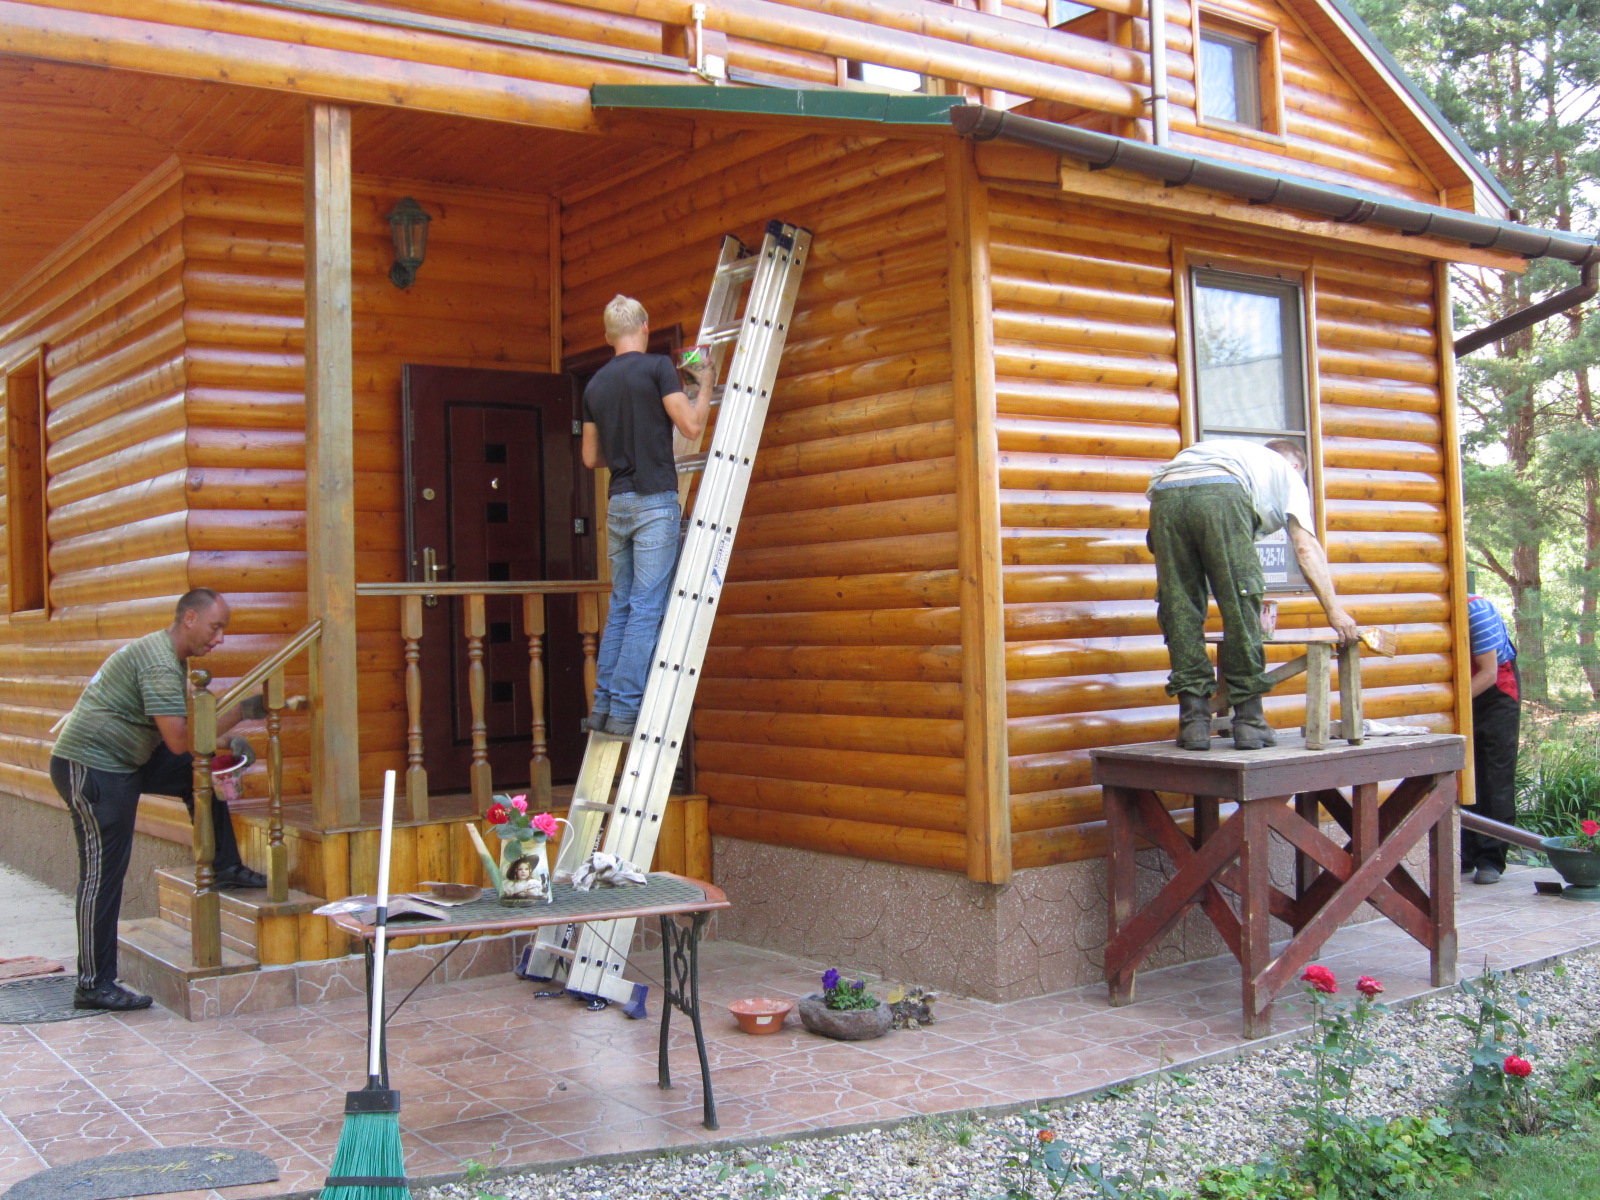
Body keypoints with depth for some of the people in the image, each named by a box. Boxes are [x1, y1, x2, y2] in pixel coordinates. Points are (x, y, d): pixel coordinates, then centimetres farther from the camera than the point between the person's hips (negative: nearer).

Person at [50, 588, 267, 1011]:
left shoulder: (166, 656, 13)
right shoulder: (160, 665, -20)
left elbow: (179, 731, 16)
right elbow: (180, 740, -27)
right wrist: (239, 712, -20)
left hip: (121, 763, 10)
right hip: (89, 769, -10)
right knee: (102, 874, -6)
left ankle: (225, 867, 13)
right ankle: (93, 986, 1)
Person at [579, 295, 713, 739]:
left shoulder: (595, 384, 13)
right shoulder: (657, 367, -5)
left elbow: (591, 457, 17)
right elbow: (692, 425, -9)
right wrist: (705, 385, 7)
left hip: (618, 503, 6)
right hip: (654, 502, -6)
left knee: (621, 608, 13)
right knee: (647, 610, -5)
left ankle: (603, 704, 11)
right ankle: (625, 710, -8)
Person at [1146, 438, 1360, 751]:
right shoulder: (1288, 473, 31)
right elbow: (1306, 548, 16)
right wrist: (1334, 610, 17)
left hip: (1164, 495, 5)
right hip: (1220, 494, -5)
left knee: (1180, 612, 9)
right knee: (1240, 609, 6)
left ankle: (1194, 722, 6)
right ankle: (1249, 721, 10)